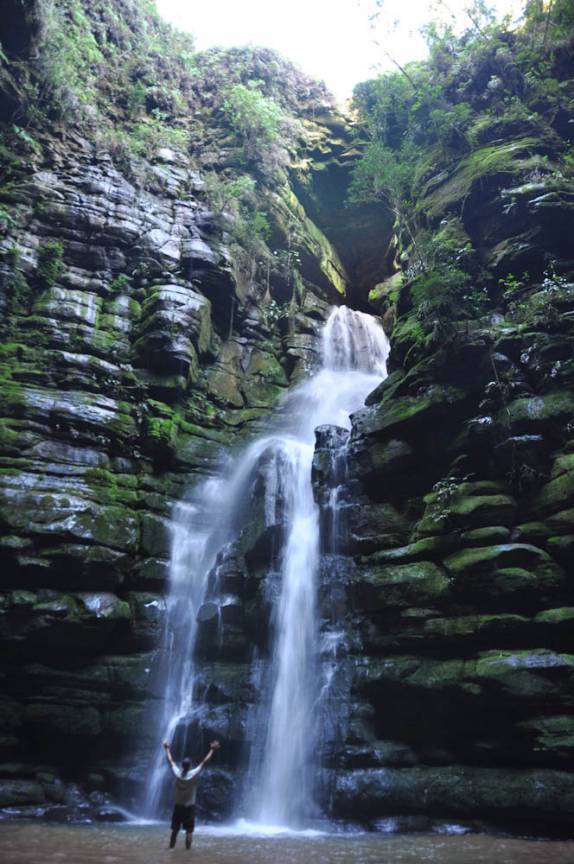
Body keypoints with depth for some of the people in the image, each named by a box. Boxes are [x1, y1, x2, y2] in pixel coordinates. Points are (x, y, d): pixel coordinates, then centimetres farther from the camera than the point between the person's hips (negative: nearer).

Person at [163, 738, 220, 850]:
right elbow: (204, 762, -14)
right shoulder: (194, 774, -17)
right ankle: (188, 848, 1)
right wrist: (212, 750, -9)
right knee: (189, 830, 4)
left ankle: (171, 847, 16)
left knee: (174, 829, 12)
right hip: (189, 807, -3)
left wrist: (167, 748, 13)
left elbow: (170, 761, 1)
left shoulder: (177, 774, -11)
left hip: (178, 806, 3)